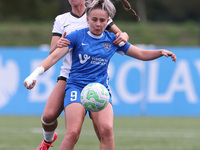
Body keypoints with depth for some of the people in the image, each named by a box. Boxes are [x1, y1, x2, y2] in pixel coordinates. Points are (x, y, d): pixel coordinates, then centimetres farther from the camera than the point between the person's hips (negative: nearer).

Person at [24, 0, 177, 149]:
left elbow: (142, 54, 20)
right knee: (72, 133, -24)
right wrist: (35, 74, -20)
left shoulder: (112, 40, 11)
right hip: (76, 86, -2)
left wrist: (161, 52, 2)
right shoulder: (77, 36, 1)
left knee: (106, 129, -26)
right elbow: (55, 56, -6)